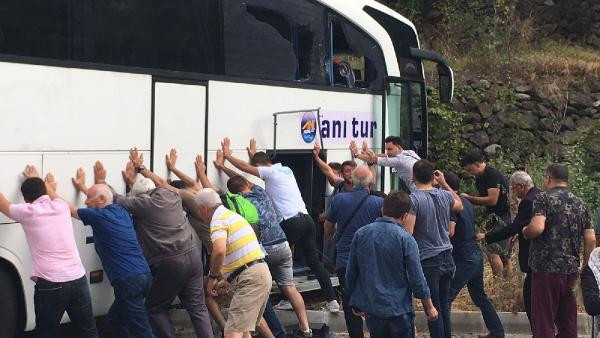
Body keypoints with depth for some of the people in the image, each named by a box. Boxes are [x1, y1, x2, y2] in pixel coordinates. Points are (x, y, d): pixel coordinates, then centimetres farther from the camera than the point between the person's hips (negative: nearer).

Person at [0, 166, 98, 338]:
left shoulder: (28, 212, -3)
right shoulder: (61, 206, 10)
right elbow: (51, 197, 35)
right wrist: (36, 179, 49)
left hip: (51, 285, -4)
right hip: (78, 279, 4)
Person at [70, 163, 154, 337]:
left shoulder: (98, 216, -6)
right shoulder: (120, 210, 16)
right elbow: (98, 199, 39)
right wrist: (83, 188, 40)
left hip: (129, 280, -9)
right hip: (143, 275, 9)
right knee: (115, 318, 24)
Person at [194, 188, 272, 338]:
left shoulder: (218, 220, -8)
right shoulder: (232, 215, 23)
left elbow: (219, 250, -27)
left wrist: (212, 277, -12)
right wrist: (228, 280, 26)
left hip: (250, 279, -10)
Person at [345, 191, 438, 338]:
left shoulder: (360, 234, -2)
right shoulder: (406, 239, -13)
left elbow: (351, 272, 5)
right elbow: (417, 279, -11)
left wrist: (355, 303, 19)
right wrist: (429, 307, 3)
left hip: (371, 309, 4)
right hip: (399, 310, -4)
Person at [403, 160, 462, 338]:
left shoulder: (413, 199, -14)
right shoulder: (445, 196, 4)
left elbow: (407, 232, -20)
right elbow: (459, 205, 28)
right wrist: (444, 184, 27)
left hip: (428, 261, -6)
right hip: (447, 258, 6)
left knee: (433, 309, -1)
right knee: (444, 305, 16)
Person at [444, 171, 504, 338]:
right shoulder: (466, 202, 13)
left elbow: (449, 231, -26)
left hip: (463, 260, -9)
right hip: (476, 255, 9)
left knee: (445, 298, -8)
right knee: (480, 296, 20)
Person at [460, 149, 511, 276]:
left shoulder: (493, 175, -18)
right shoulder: (479, 178, 11)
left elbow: (492, 200, -25)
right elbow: (482, 198, 17)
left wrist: (469, 198, -18)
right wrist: (469, 198, -2)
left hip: (504, 217, -10)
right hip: (494, 218, 10)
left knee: (492, 252, -15)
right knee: (504, 255, 14)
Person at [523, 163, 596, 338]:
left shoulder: (544, 198, -7)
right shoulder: (580, 204, 11)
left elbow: (537, 228, -22)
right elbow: (591, 239, 7)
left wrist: (524, 231, -2)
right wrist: (586, 267, 16)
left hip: (547, 270, -6)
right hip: (571, 270, 6)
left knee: (544, 323, -3)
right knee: (568, 323, 13)